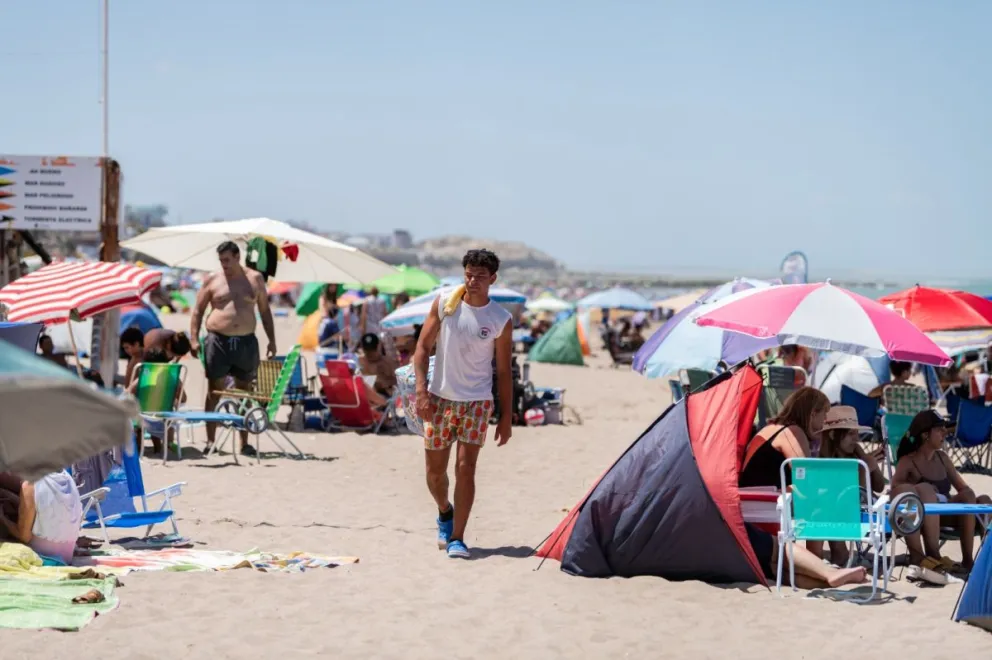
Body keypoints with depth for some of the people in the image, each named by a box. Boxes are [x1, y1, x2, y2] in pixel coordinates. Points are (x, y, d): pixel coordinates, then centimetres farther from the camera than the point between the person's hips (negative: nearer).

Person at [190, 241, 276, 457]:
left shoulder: (255, 278, 8)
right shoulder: (212, 280, 5)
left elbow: (265, 311, 13)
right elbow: (198, 311, 6)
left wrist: (271, 340, 7)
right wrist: (194, 339, -5)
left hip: (246, 342, 1)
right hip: (218, 340, -1)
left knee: (245, 392, 5)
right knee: (214, 392, -1)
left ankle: (244, 442, 10)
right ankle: (210, 440, 2)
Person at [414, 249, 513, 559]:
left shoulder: (500, 319, -3)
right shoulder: (444, 303, -1)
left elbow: (504, 371, 3)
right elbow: (423, 347, 2)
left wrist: (506, 417, 1)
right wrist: (422, 390, -9)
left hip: (477, 402, -2)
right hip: (440, 398, 2)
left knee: (465, 468, -10)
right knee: (435, 469, 9)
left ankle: (456, 538, -4)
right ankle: (445, 513, 39)